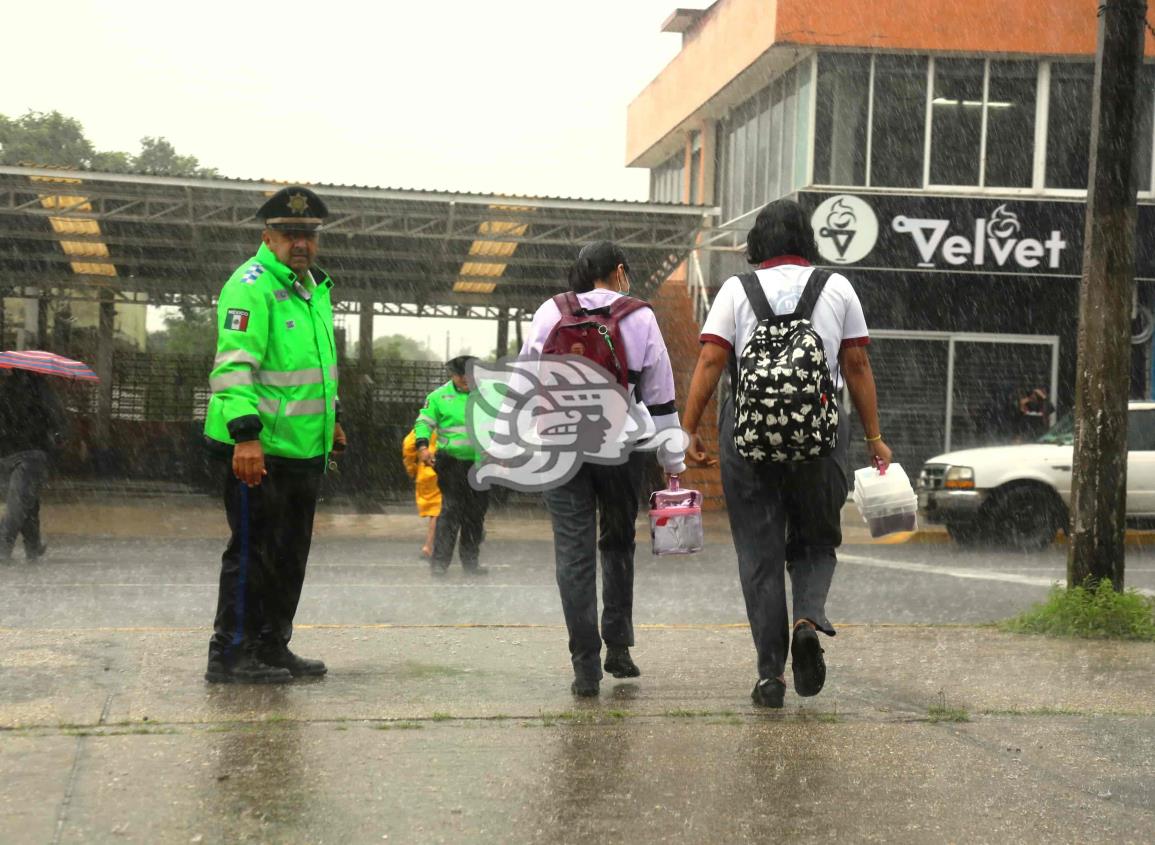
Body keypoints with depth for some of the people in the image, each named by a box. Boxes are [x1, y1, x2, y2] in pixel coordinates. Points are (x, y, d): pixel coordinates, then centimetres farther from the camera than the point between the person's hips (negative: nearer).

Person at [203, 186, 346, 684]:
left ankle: (272, 648, 25)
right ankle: (230, 656, 4)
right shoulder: (251, 286, -15)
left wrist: (330, 417, 29)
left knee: (290, 554, 15)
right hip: (255, 449, -9)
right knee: (253, 553, -5)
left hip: (305, 448, 9)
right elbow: (234, 364, -24)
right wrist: (246, 433, -32)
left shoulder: (314, 287, 15)